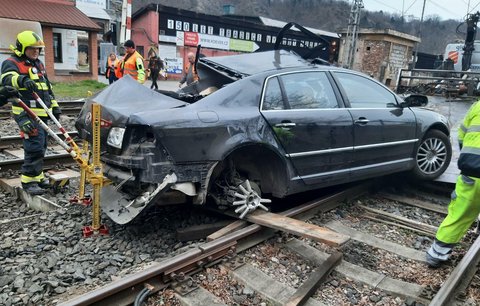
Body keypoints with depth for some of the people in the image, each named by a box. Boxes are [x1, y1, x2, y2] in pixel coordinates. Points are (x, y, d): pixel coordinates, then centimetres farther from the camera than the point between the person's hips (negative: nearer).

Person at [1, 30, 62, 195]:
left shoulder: (38, 64, 21)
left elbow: (48, 86, 27)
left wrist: (55, 106, 23)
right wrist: (22, 80, -48)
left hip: (42, 113, 8)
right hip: (27, 114, -8)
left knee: (41, 147, 13)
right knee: (34, 147, -13)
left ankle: (37, 176, 24)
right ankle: (28, 180, -3)